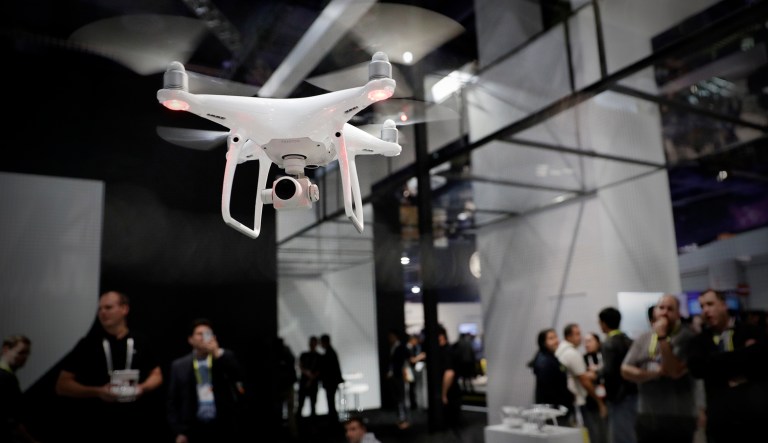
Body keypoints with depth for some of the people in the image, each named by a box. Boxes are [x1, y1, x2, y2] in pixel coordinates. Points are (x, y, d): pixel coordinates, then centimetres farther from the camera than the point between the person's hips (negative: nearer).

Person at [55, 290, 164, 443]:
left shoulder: (141, 343, 6)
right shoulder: (88, 343, 0)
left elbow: (156, 375, 16)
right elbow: (62, 385, 0)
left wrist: (143, 387, -6)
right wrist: (97, 391, -15)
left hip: (135, 425, 2)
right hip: (96, 427, -2)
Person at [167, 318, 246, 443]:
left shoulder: (226, 357, 5)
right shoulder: (179, 366, 6)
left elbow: (239, 377, -14)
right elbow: (172, 403, 6)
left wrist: (217, 353, -20)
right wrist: (178, 432, -2)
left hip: (223, 428, 0)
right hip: (195, 429, 1)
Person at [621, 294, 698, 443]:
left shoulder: (686, 337, -7)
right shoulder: (643, 339, 7)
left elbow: (676, 370, -18)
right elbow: (626, 370, 1)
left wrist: (662, 337, -18)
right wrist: (655, 372, -14)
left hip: (678, 418, -4)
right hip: (646, 416, 4)